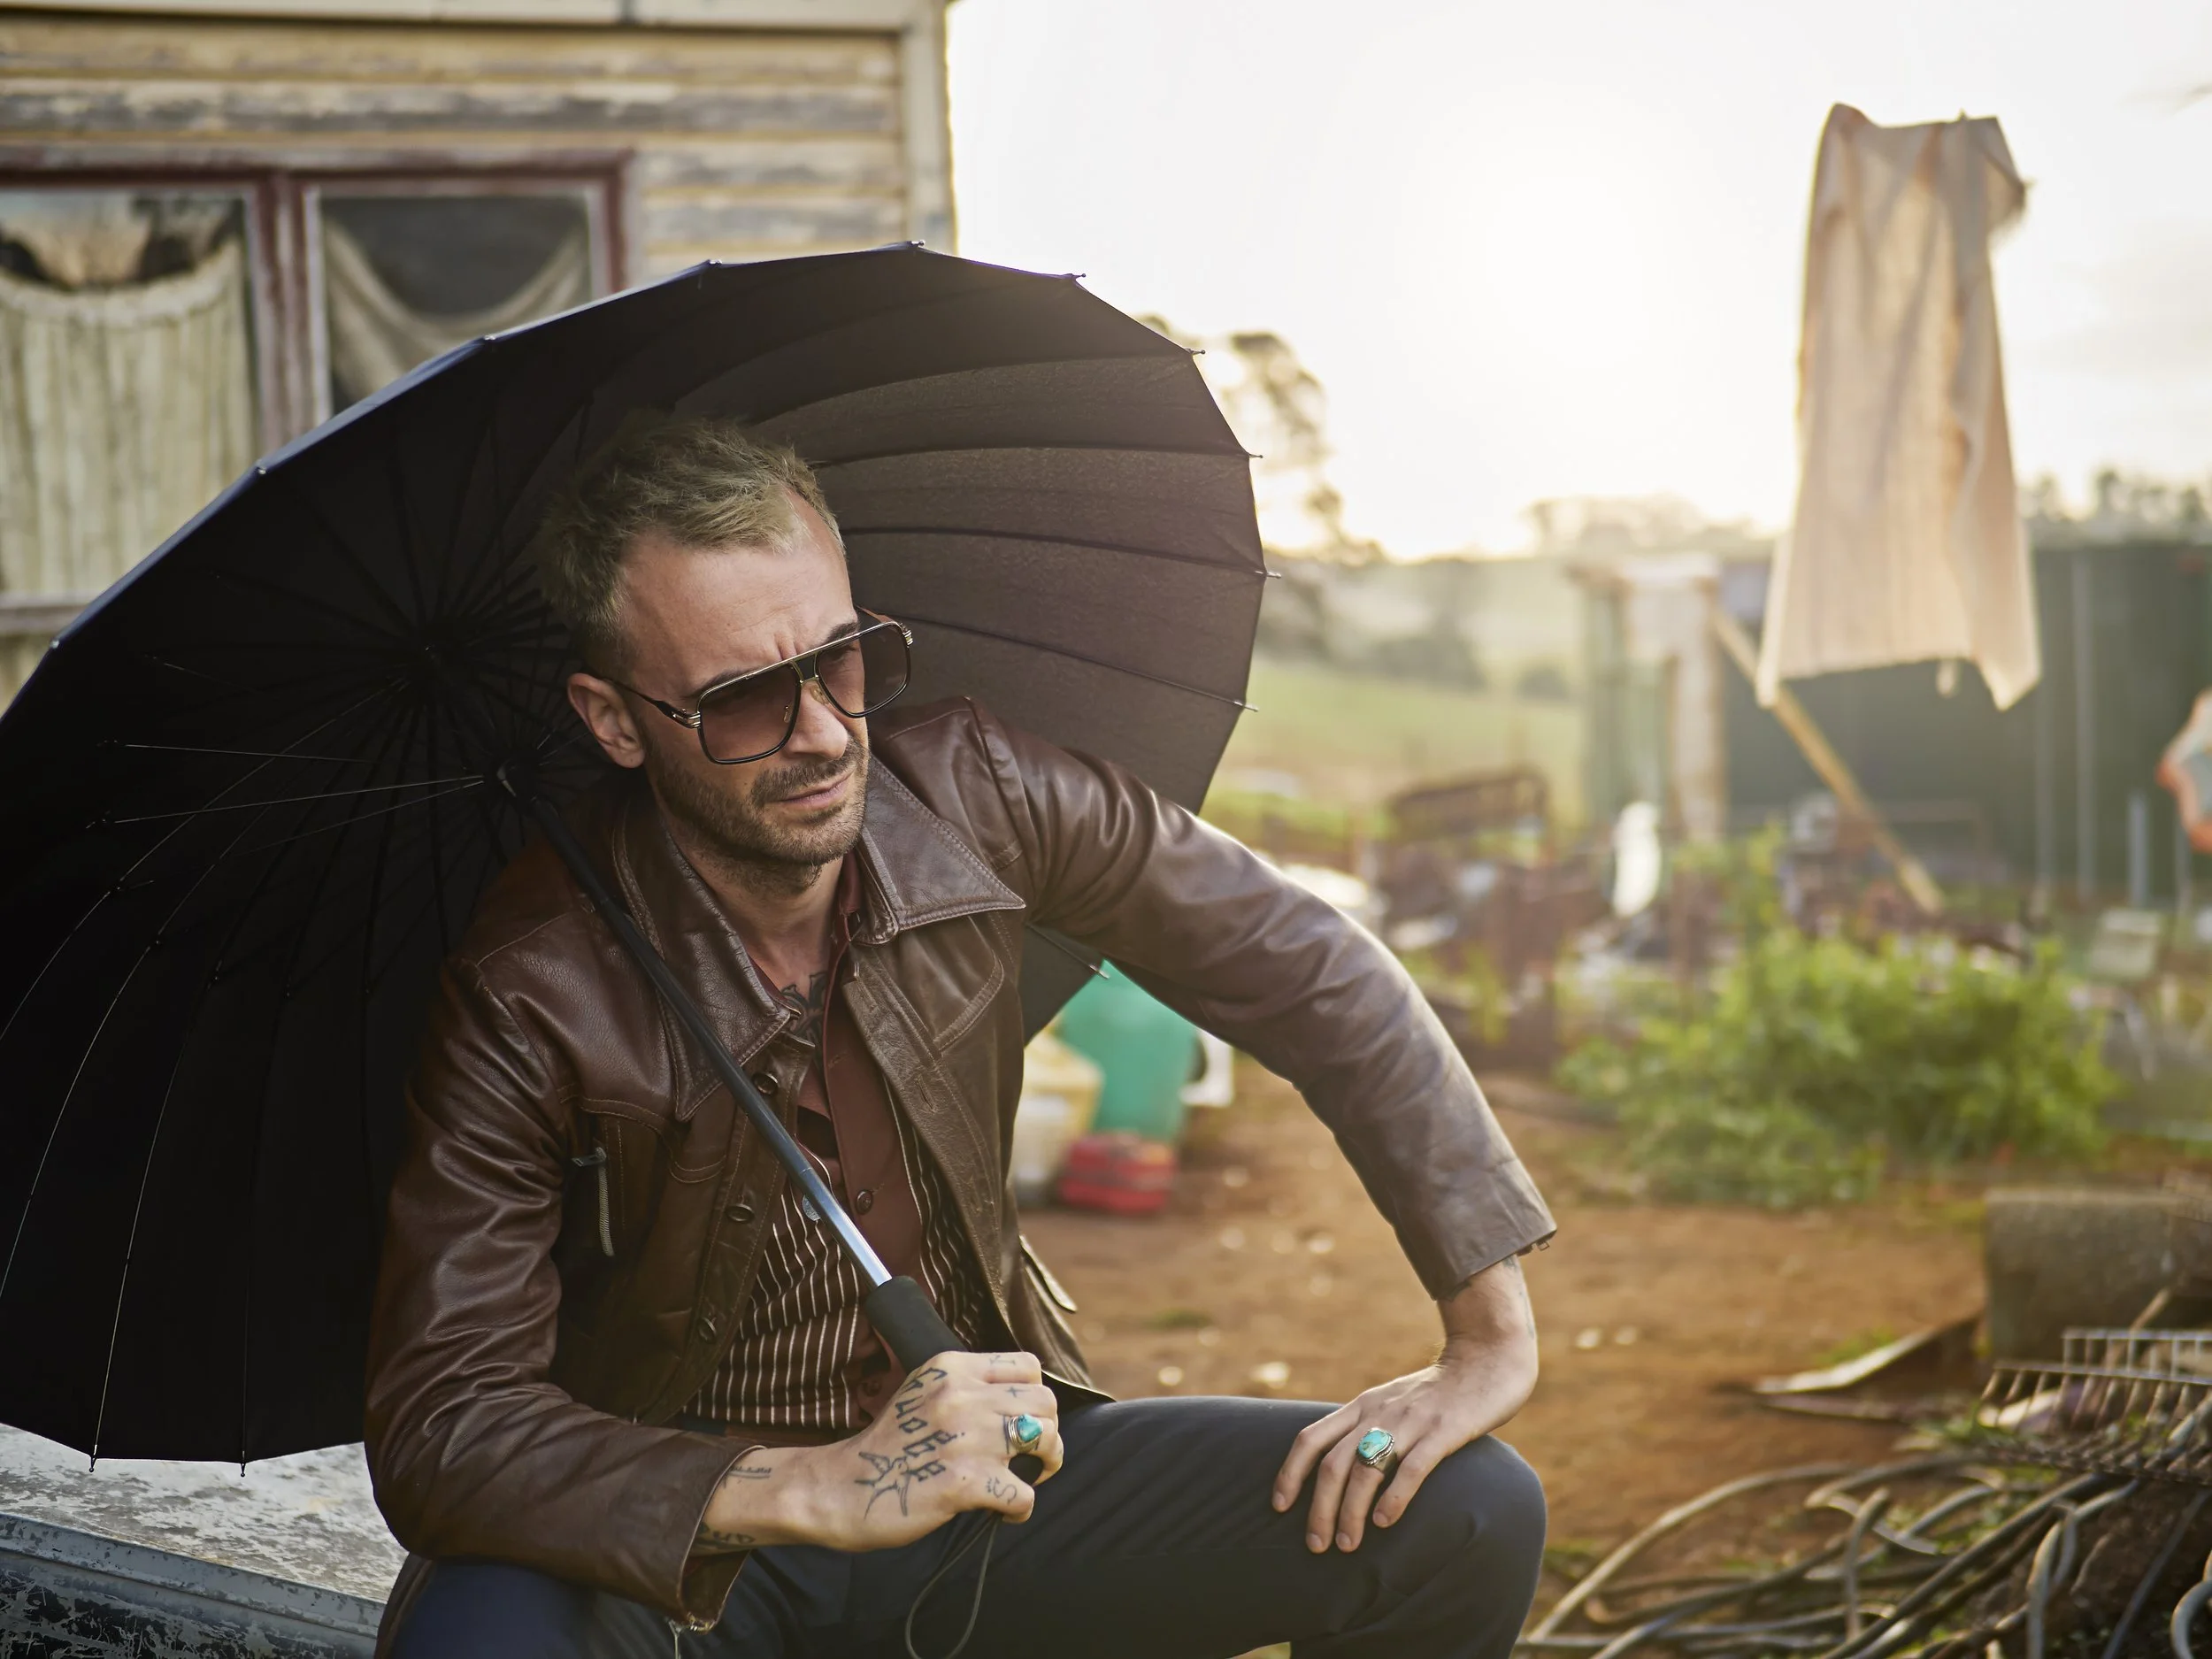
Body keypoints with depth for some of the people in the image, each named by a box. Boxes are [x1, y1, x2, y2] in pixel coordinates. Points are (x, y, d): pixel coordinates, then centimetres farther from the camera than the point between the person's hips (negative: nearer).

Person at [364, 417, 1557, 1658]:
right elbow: (444, 1427, -25)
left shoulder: (970, 794, -11)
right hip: (684, 1537, -4)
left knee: (1466, 1518, -14)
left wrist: (1493, 1333, -8)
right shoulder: (530, 994, -21)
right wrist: (828, 1493, -39)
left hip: (984, 1451, 4)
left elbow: (1312, 974, -1)